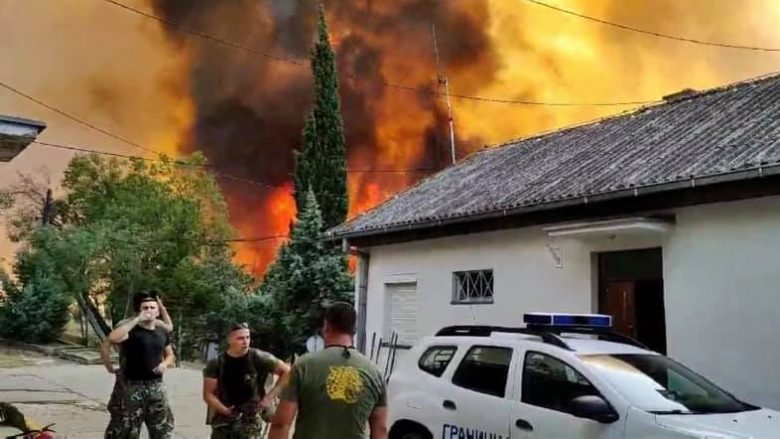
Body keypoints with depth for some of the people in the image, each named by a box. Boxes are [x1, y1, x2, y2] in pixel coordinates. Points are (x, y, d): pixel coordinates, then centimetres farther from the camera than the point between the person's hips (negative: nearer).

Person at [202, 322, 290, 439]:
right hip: (222, 418, 3)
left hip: (250, 417, -3)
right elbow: (208, 394, 0)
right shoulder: (216, 364, -4)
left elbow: (286, 371, -3)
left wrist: (271, 395, -9)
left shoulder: (258, 358, -9)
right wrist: (223, 410, -17)